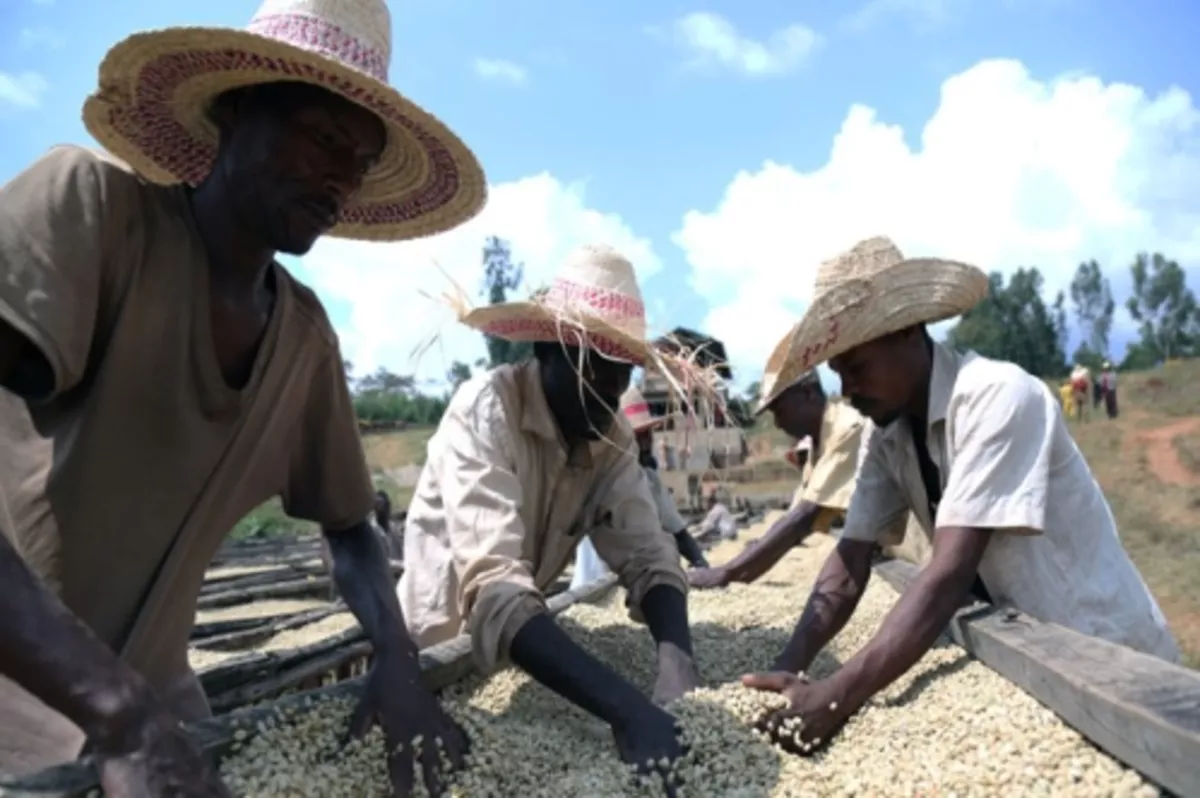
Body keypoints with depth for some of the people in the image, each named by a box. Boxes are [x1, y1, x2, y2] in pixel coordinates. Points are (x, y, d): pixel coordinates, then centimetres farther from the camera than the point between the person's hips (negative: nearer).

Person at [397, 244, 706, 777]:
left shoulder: (612, 437, -10)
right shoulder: (486, 412, -28)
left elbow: (647, 556, -17)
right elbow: (493, 587, -39)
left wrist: (676, 663, -36)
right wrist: (628, 709, -48)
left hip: (520, 646, 5)